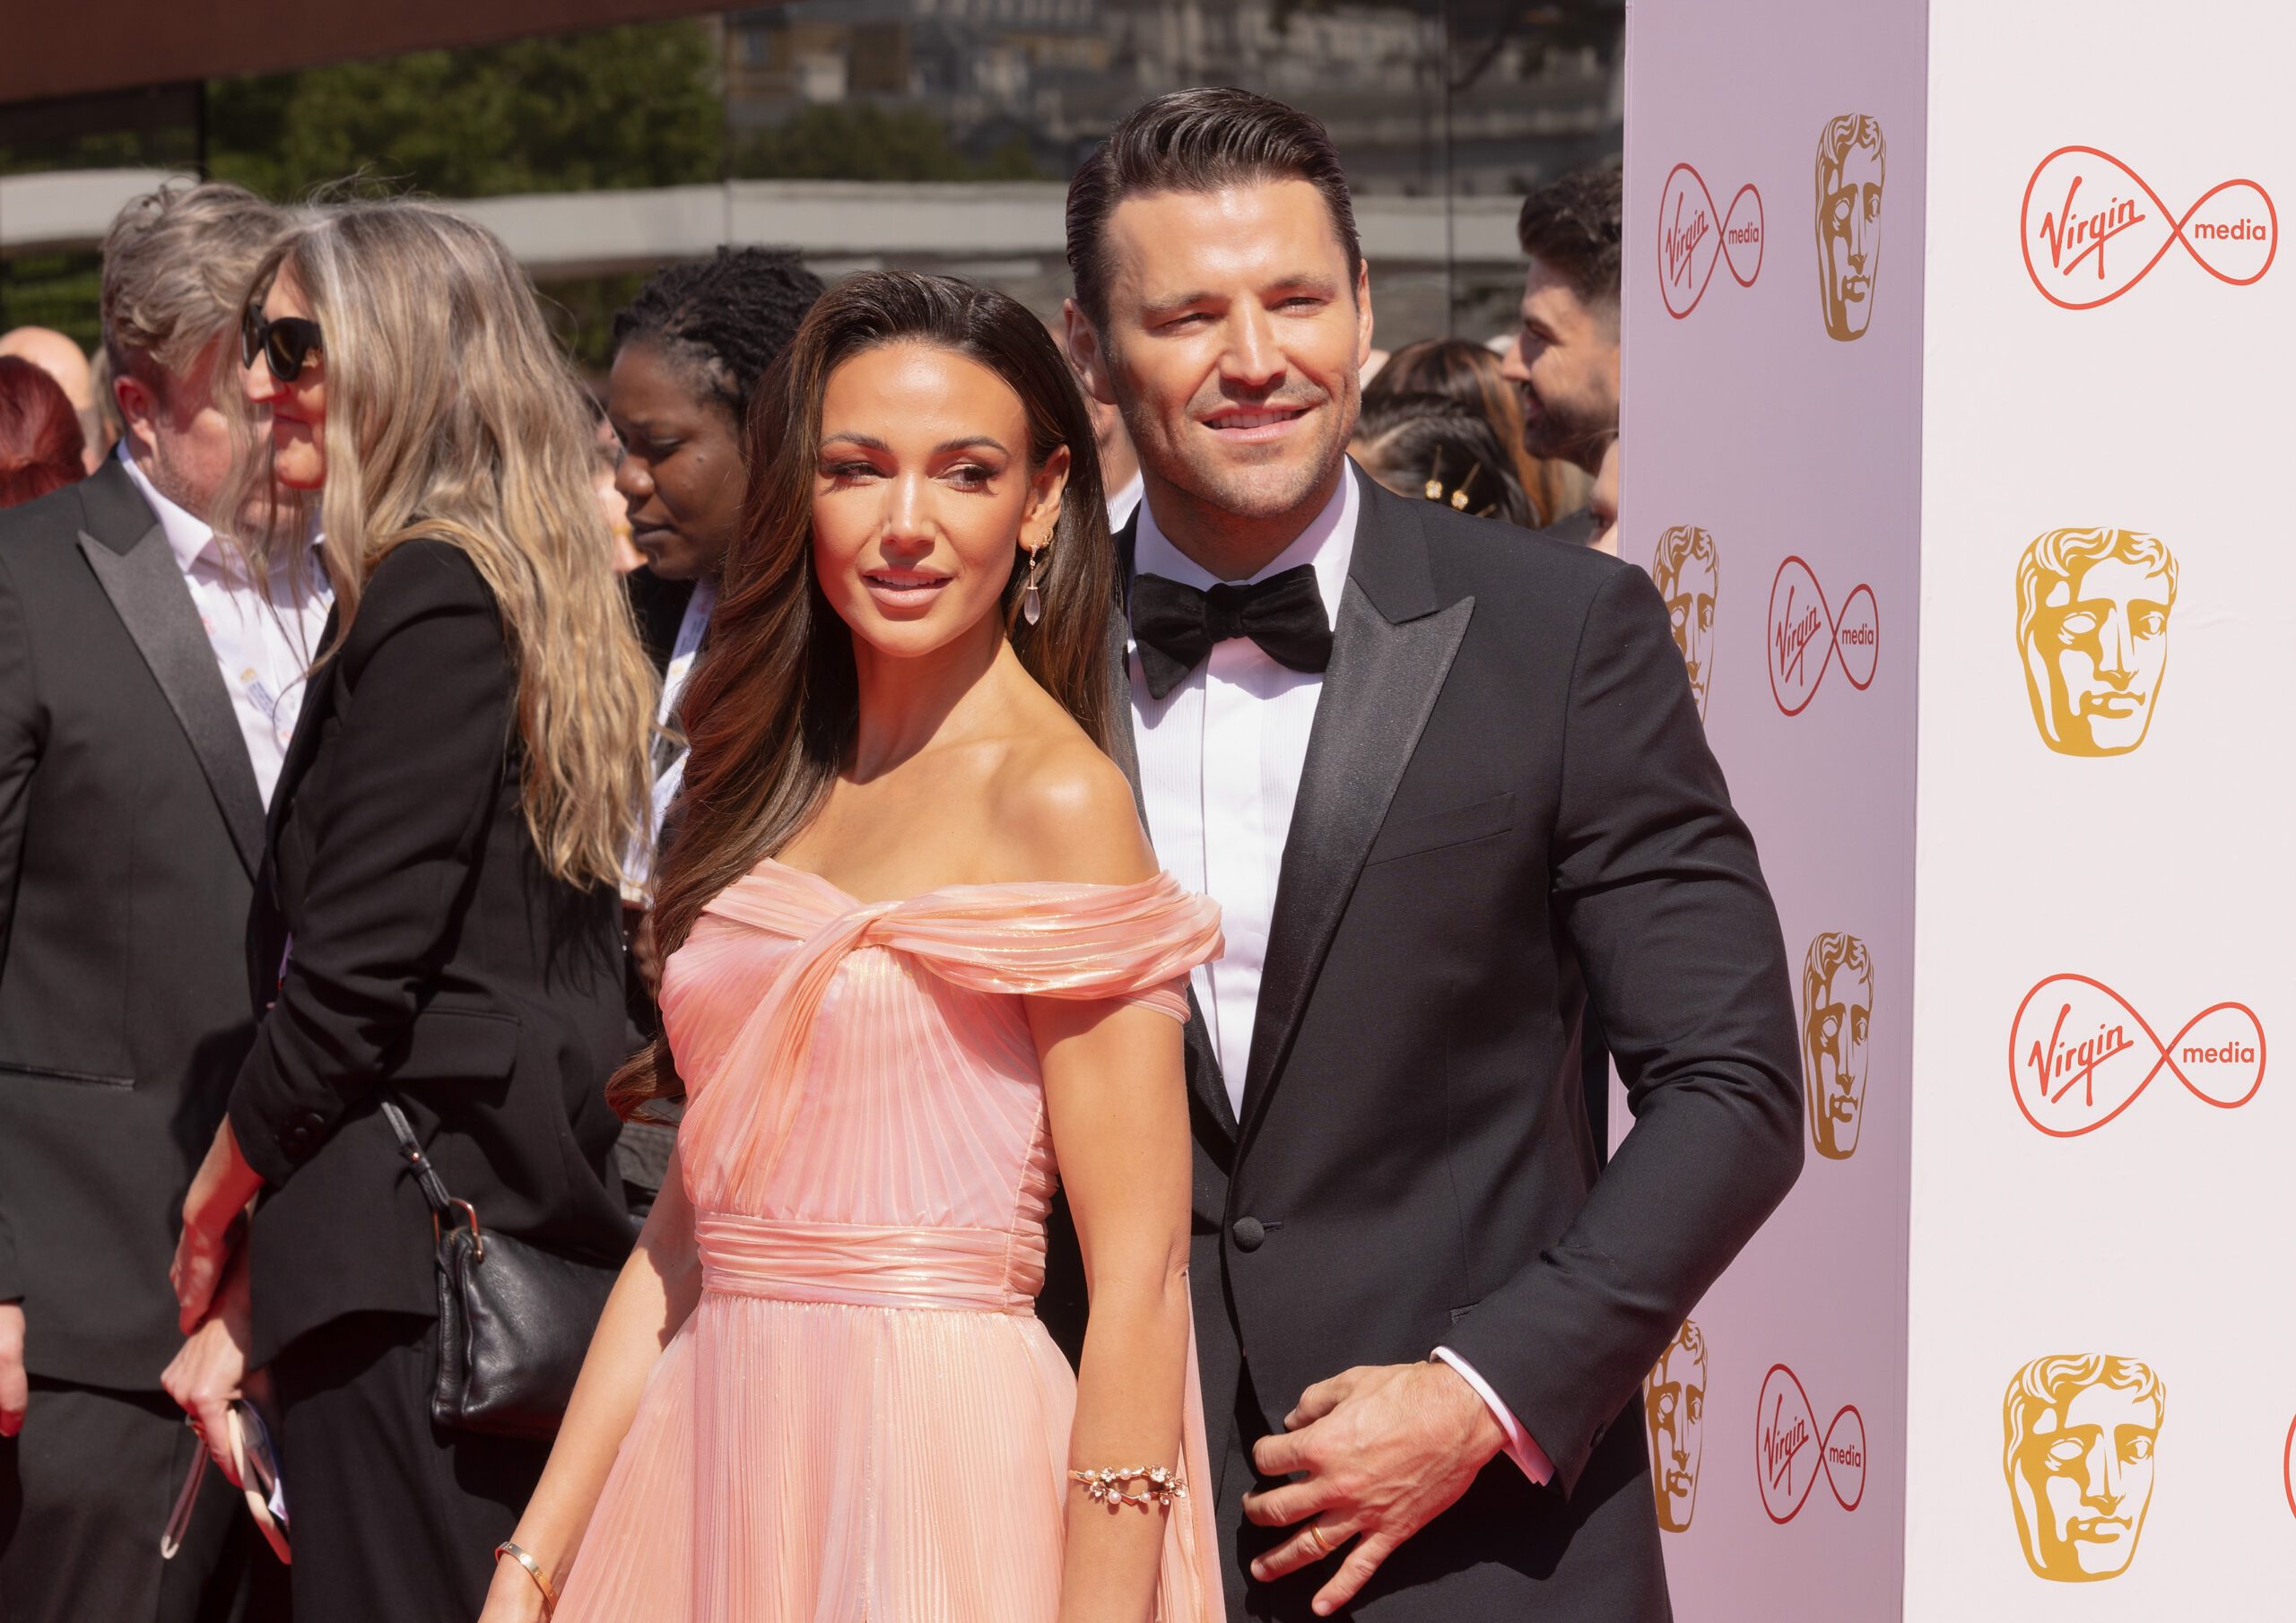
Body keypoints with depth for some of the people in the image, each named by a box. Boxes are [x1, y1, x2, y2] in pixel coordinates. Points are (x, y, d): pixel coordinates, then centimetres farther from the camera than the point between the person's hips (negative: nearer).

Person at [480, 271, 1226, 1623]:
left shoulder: (1058, 801, -10)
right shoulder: (786, 791, 11)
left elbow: (1140, 1276, -14)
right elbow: (690, 1227, 11)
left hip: (942, 1487, -6)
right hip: (715, 1470, 6)